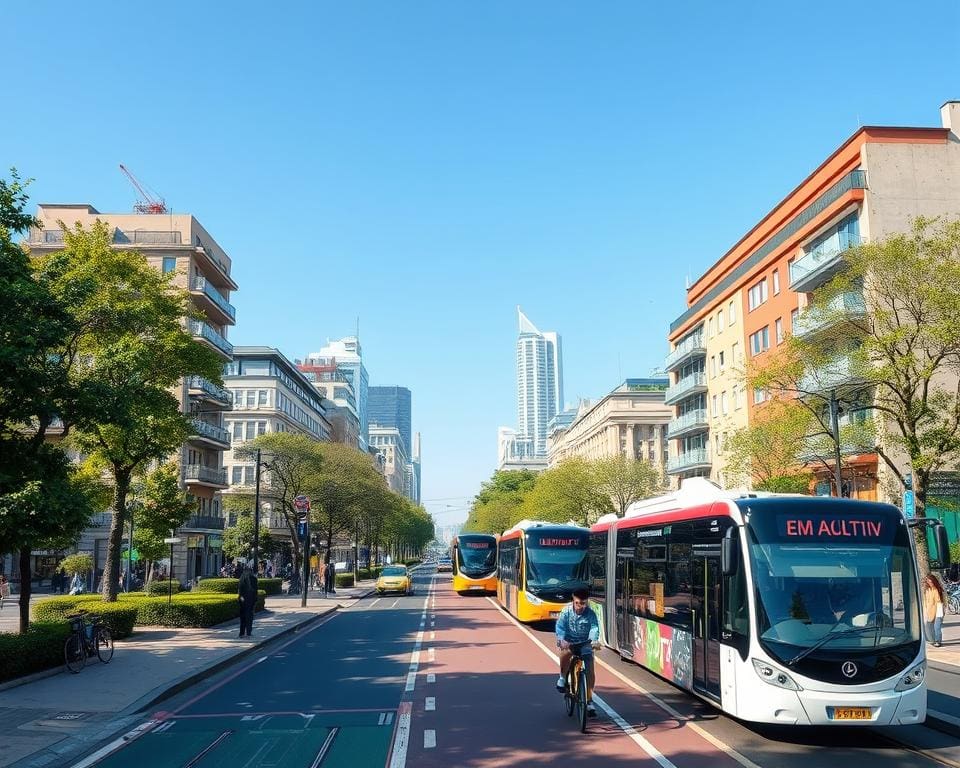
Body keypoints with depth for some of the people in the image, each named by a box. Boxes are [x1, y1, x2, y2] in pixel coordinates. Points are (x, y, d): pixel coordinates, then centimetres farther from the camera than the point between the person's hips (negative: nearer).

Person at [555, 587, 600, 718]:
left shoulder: (590, 613, -16)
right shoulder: (566, 611, -16)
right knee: (565, 653, -34)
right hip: (569, 641, -1)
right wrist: (561, 640, -42)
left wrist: (594, 640, -48)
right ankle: (562, 678, -6)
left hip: (585, 643, 1)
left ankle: (589, 701, 5)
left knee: (590, 670, -10)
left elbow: (594, 628, -28)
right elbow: (560, 626, -24)